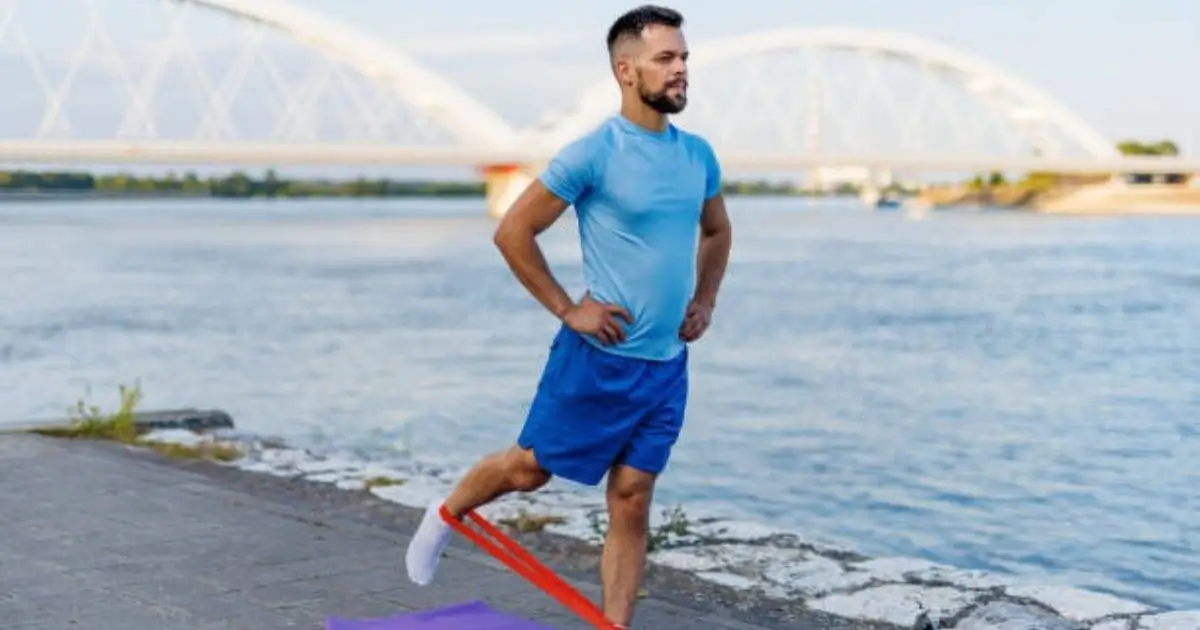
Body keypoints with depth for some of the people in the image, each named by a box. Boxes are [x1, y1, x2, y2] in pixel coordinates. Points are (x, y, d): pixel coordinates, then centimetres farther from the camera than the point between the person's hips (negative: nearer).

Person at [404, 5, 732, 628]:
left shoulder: (698, 154, 5)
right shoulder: (592, 153, -15)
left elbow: (716, 231, 24)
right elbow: (512, 232, -11)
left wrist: (704, 302, 11)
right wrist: (567, 309, -12)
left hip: (666, 365, 5)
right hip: (599, 356, -5)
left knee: (631, 503, 7)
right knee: (529, 467, 10)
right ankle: (444, 517, 38)